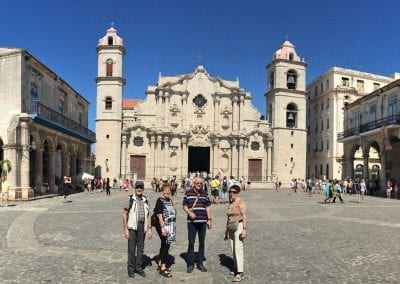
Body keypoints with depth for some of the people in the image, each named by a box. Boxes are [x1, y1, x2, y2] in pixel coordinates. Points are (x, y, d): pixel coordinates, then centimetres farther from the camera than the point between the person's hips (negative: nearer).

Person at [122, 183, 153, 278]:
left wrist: (149, 229, 6)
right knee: (131, 248, 2)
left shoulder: (145, 200, 8)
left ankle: (139, 267, 22)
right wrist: (125, 229, -10)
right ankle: (131, 268, 15)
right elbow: (124, 214, -5)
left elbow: (147, 216, 12)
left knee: (140, 248, 10)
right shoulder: (130, 199, -5)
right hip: (132, 226, -4)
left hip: (142, 227, 4)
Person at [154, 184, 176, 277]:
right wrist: (162, 227, -21)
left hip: (171, 226, 8)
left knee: (164, 245, 15)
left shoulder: (170, 201, 13)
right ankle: (163, 268, 0)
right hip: (164, 226, -8)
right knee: (166, 245, -7)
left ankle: (160, 264, 27)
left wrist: (174, 227, 19)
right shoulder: (160, 201, -11)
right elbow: (159, 215, -16)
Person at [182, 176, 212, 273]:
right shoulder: (188, 193, 1)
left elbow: (208, 207, 11)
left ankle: (200, 263, 21)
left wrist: (209, 219, 7)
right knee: (191, 243, 2)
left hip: (203, 221, 2)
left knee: (202, 243, 9)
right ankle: (190, 264, 14)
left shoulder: (205, 193, 7)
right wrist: (189, 212, -15)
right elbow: (184, 206, 4)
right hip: (192, 221, -2)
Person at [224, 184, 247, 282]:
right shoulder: (231, 203, 12)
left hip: (239, 227, -8)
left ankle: (240, 273, -12)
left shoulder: (240, 202, -11)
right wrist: (226, 231, 19)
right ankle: (236, 269, 24)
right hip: (231, 228, 8)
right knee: (234, 249, 12)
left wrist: (244, 229, -24)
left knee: (238, 249, -12)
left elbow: (244, 216, -17)